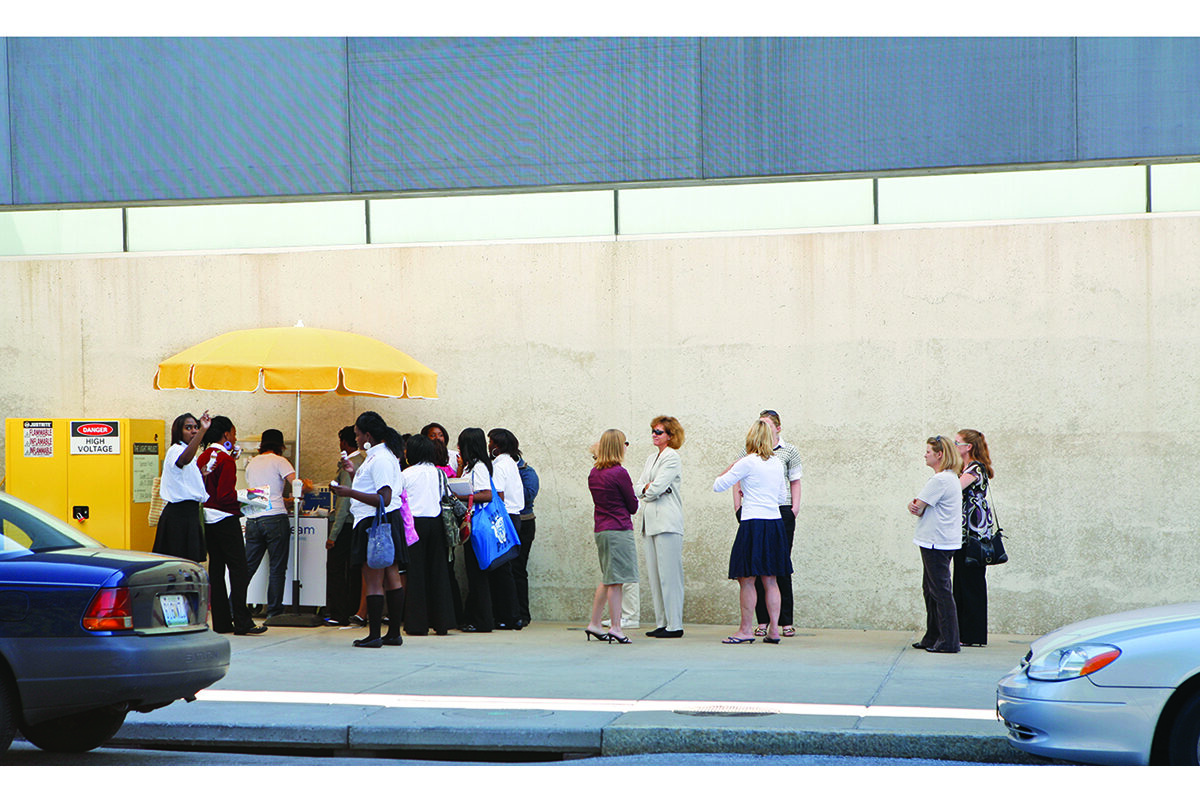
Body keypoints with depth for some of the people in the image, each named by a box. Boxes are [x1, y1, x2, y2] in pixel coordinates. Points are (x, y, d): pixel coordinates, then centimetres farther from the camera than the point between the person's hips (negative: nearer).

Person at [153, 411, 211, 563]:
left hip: (190, 513, 9)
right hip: (179, 515, -9)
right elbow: (184, 459, -38)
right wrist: (203, 431, -46)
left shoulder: (189, 452, 21)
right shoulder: (175, 450, -11)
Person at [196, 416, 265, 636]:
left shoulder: (203, 457, 10)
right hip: (225, 518, -9)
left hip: (206, 518, 9)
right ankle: (241, 622, -6)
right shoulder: (225, 459, -14)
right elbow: (225, 495, -20)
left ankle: (221, 622, 11)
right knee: (238, 569, -5)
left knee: (216, 567, 10)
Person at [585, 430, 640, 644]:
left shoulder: (593, 473, 9)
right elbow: (633, 505, -5)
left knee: (607, 579, 16)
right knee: (616, 580, -5)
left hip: (600, 529, 8)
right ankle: (615, 627, -4)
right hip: (619, 529, -8)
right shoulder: (619, 473, -13)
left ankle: (594, 624, 19)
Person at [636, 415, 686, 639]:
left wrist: (649, 490, 4)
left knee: (669, 574, -8)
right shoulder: (651, 458, 20)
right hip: (651, 521, 9)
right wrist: (647, 488, -4)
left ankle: (674, 625, -5)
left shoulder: (672, 457, -7)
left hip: (667, 522, -9)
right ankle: (661, 622, 14)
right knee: (653, 574, 9)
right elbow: (639, 488, 16)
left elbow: (657, 488, -15)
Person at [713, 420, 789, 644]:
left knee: (746, 579, 0)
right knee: (770, 580, 9)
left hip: (753, 524, -6)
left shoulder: (748, 462, -8)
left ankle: (746, 630, 2)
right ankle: (773, 630, 7)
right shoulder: (778, 463, 9)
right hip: (775, 522, 6)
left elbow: (718, 486, -3)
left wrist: (731, 468, 12)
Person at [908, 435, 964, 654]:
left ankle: (948, 641, -5)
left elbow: (917, 509, -15)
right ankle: (932, 637, 22)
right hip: (940, 542, 11)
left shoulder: (940, 480, -17)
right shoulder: (951, 478, 17)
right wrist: (915, 506, -2)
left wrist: (915, 506, 5)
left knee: (940, 590, -7)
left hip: (937, 544, -11)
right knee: (930, 589, 16)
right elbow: (918, 507, 17)